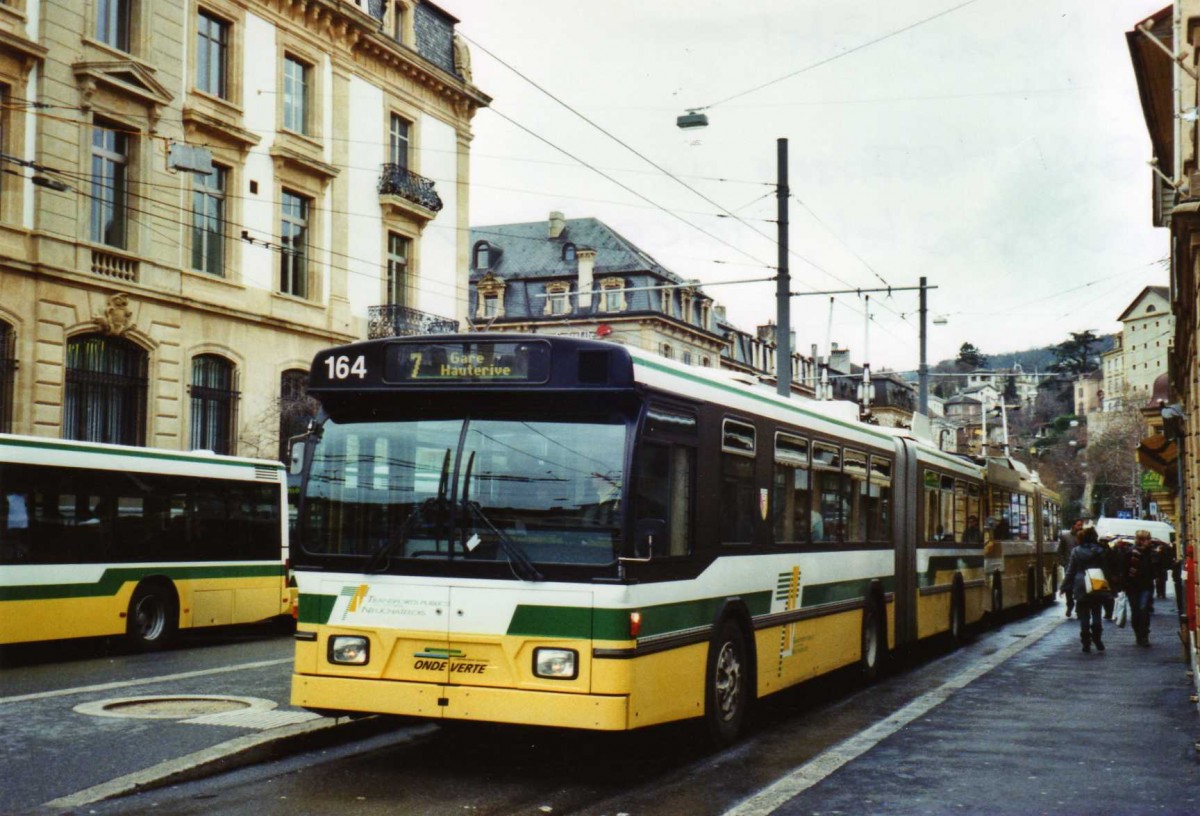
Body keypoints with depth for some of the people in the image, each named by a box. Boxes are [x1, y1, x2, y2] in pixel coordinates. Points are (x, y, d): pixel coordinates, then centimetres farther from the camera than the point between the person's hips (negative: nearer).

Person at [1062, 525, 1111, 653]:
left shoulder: (1076, 551, -3)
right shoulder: (1099, 550, -3)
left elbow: (1070, 571, 0)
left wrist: (1064, 586, 6)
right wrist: (1109, 585, 7)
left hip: (1081, 587, 0)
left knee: (1084, 616, 4)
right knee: (1096, 614, 11)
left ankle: (1086, 643, 3)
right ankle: (1097, 640, 3)